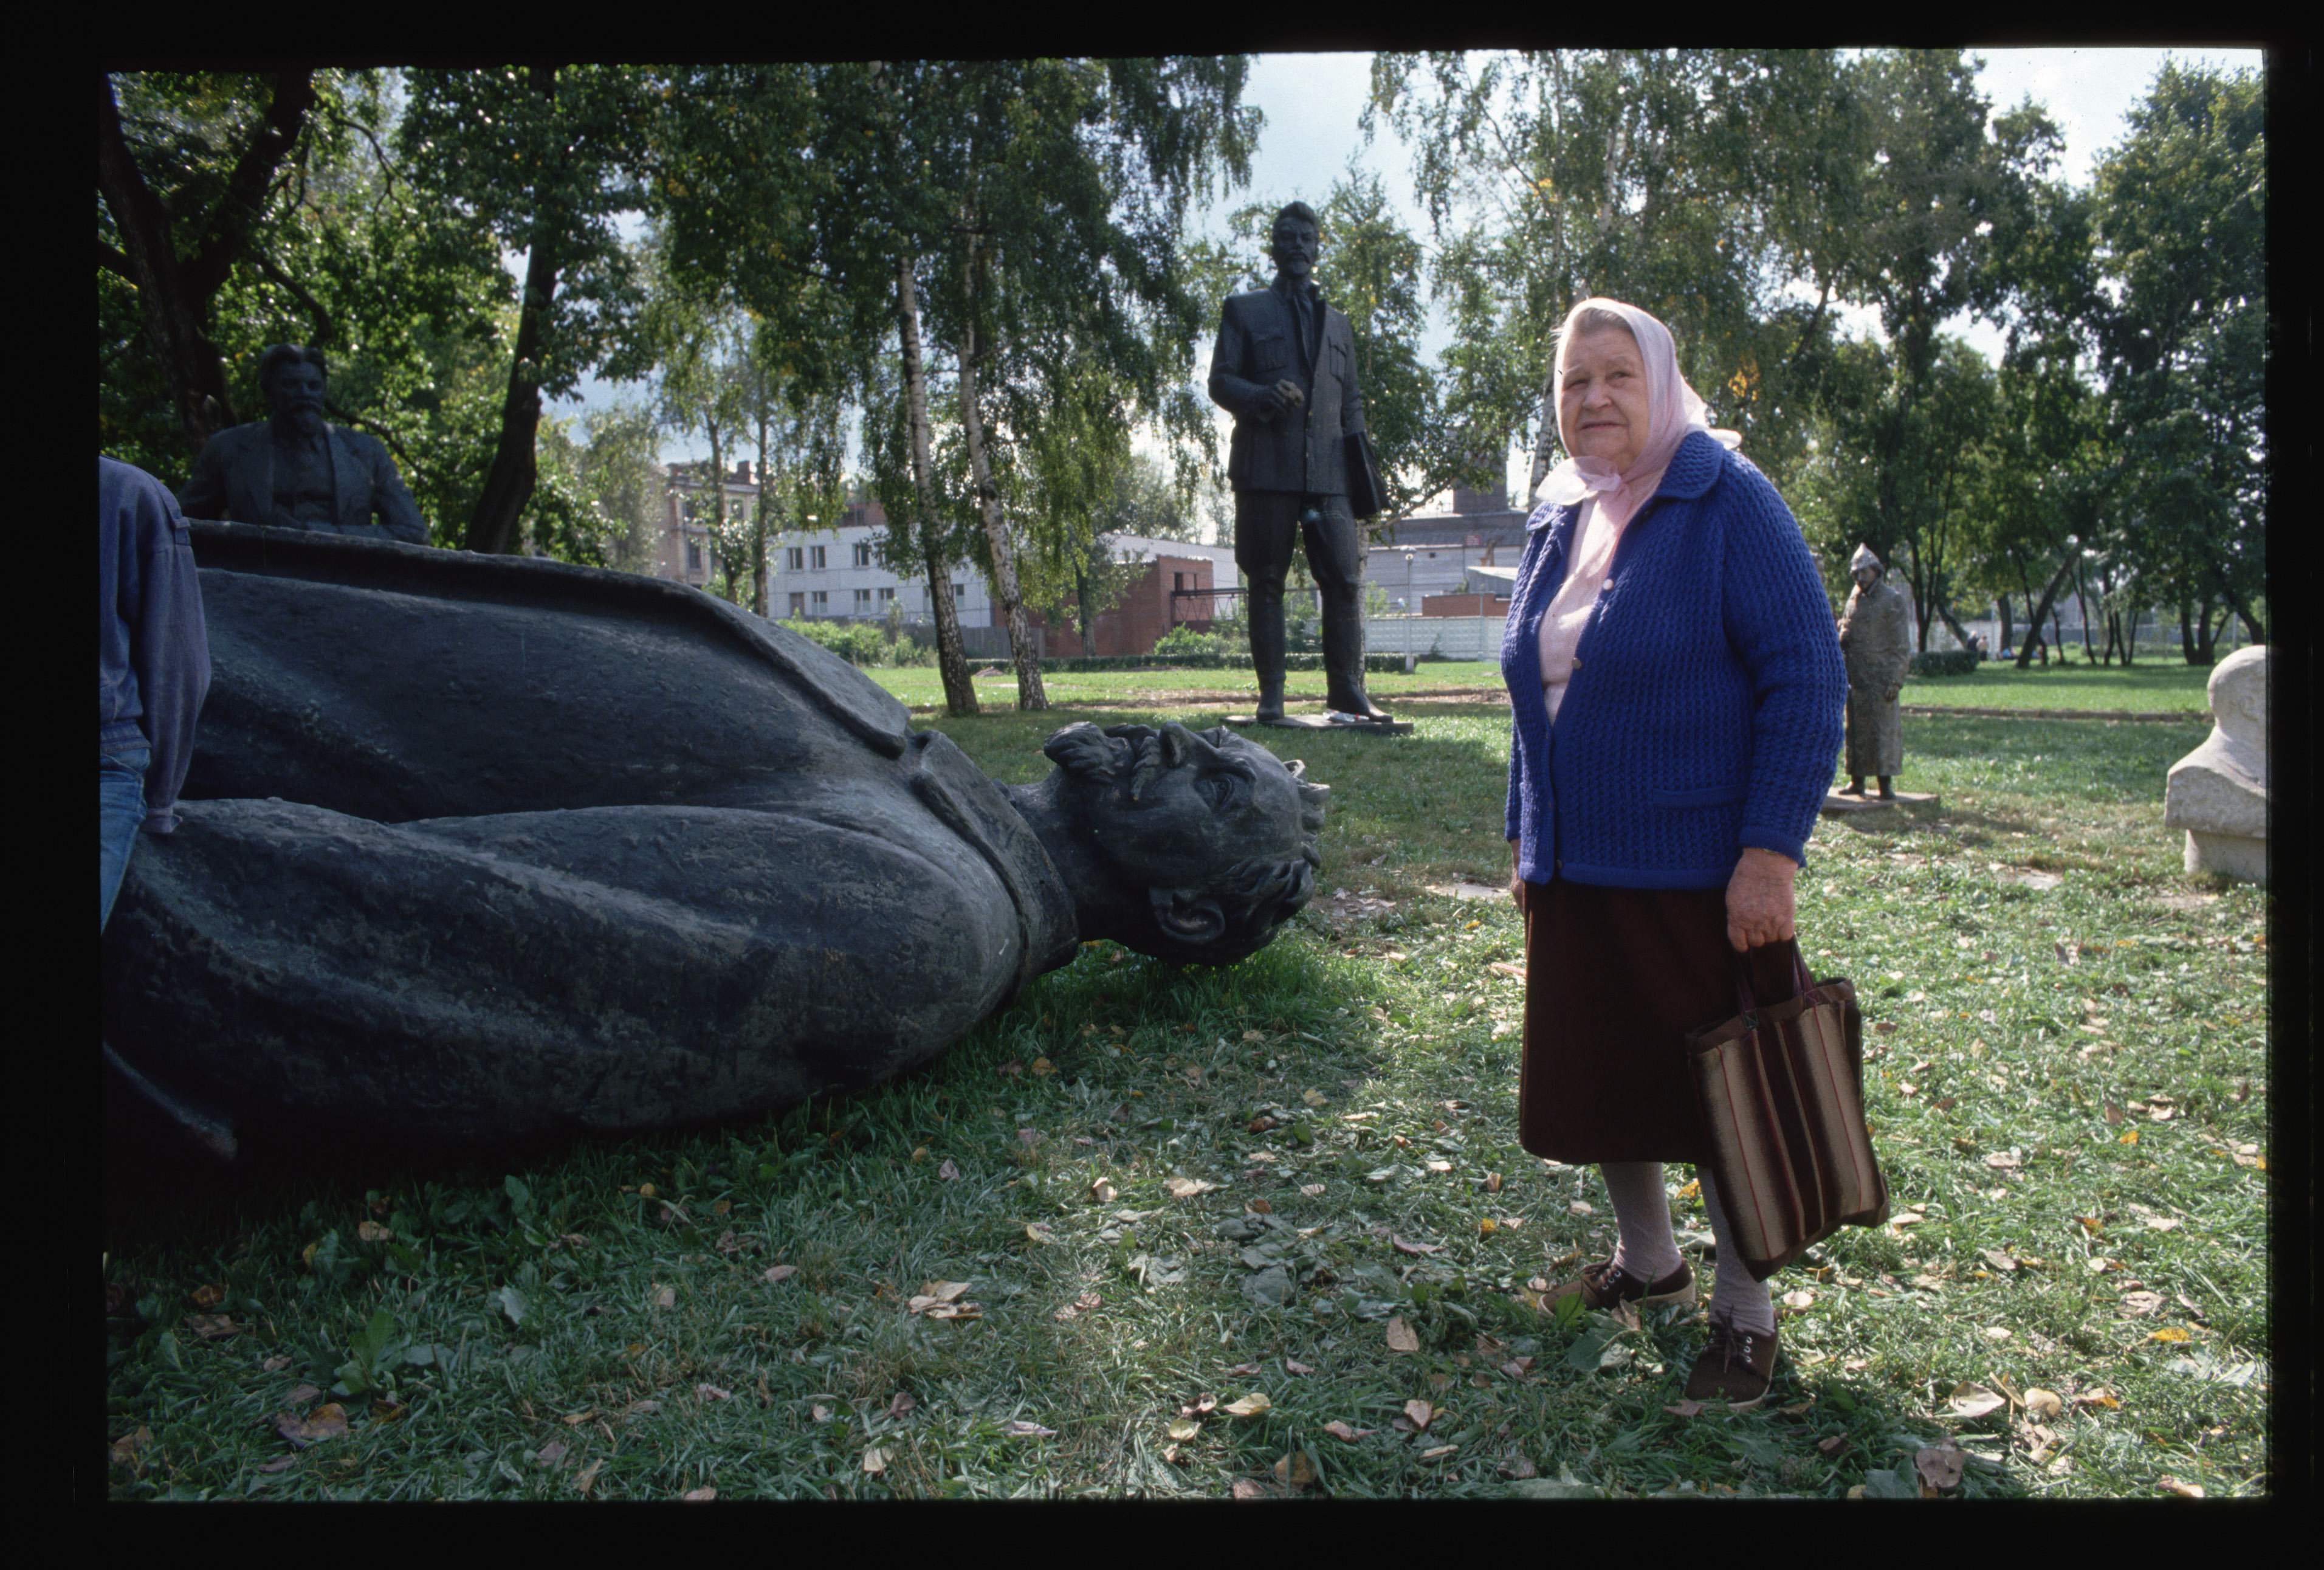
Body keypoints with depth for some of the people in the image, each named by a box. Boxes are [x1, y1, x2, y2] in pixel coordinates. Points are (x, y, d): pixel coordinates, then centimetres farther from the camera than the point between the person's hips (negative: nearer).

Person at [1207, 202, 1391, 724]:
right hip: (1266, 467, -3)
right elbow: (1220, 382, 5)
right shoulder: (1244, 310, 14)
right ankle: (1270, 694, 1)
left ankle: (1347, 691, 0)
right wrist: (1262, 397, -16)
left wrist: (1360, 463, 10)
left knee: (1345, 580, -5)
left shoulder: (1337, 323, 25)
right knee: (1267, 582, -2)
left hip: (1327, 471, 3)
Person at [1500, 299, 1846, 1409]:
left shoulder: (1728, 501, -9)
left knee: (1717, 1094, 5)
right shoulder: (1557, 523, 11)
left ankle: (1744, 1315, 23)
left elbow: (1807, 681, -14)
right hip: (1577, 878, 7)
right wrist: (1524, 838, 17)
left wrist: (1770, 852, -20)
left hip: (1700, 878, -6)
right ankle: (1647, 1263, 38)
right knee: (1598, 1080, 16)